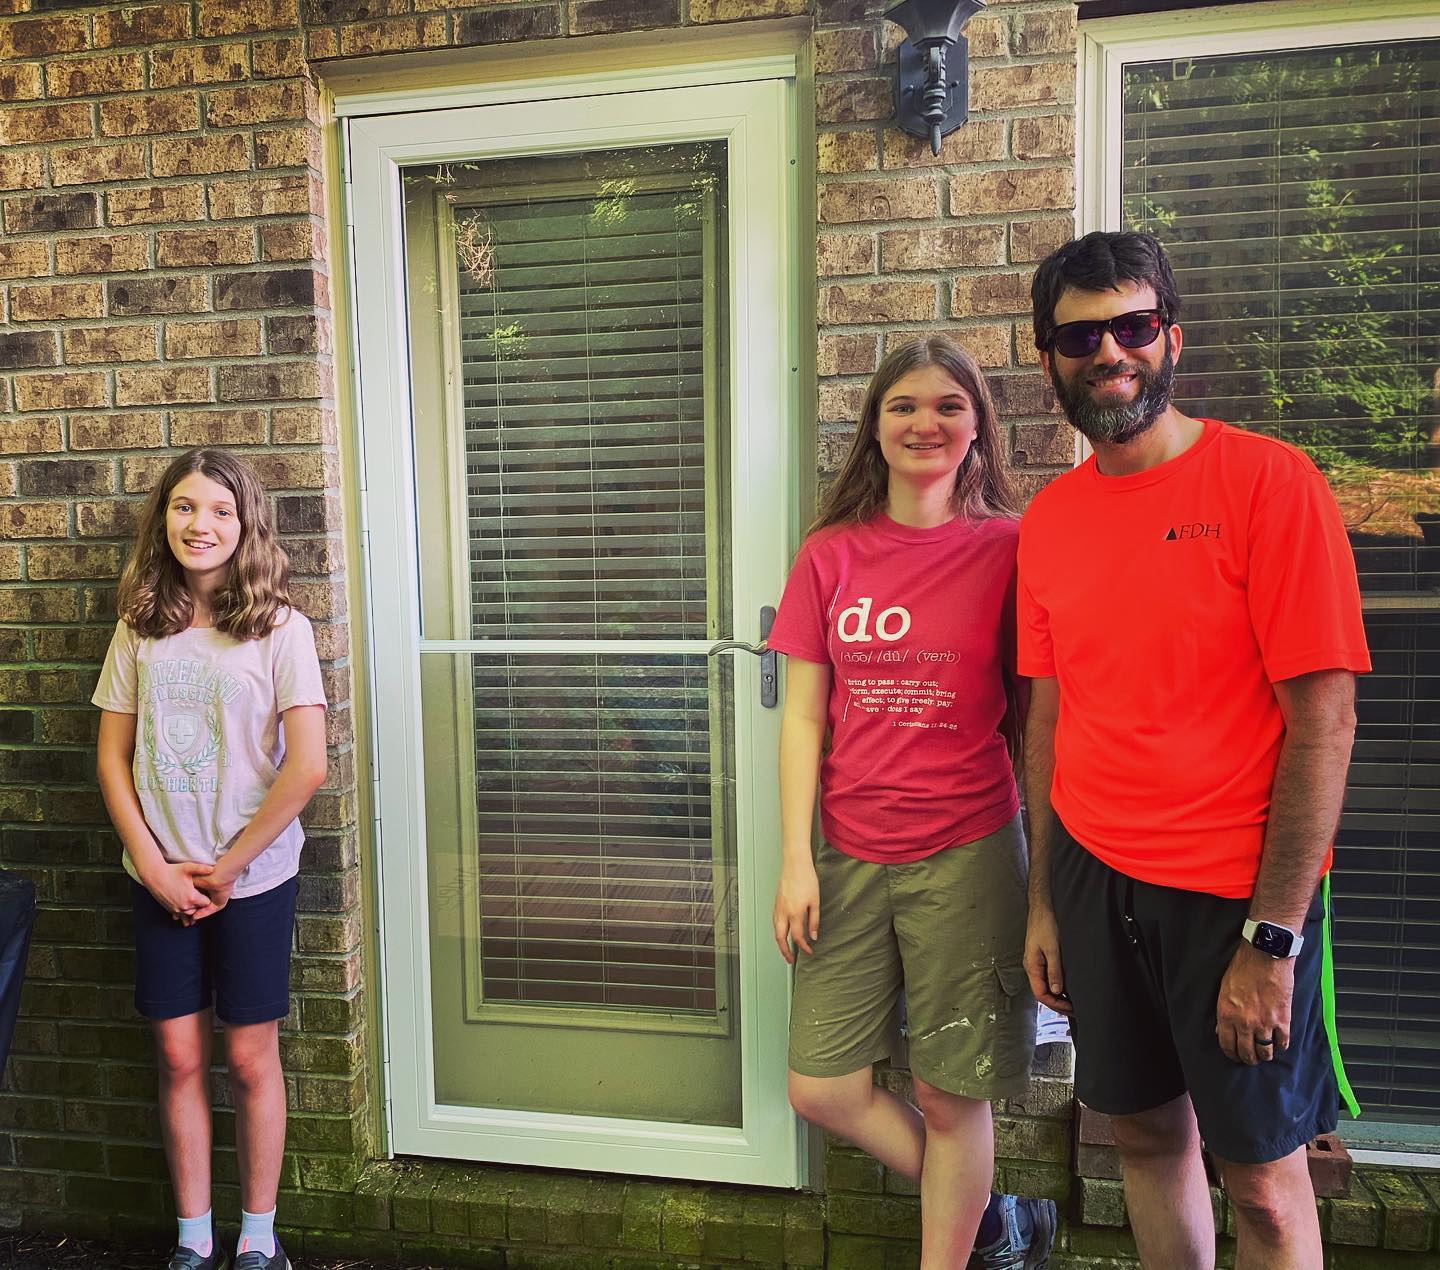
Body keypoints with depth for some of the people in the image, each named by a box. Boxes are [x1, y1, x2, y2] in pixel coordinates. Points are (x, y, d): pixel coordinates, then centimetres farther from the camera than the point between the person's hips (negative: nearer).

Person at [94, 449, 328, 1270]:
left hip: (253, 878, -3)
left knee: (251, 1058, 9)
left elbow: (309, 765, -15)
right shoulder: (140, 630, 2)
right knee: (180, 1058, 12)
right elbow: (113, 756, 4)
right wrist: (153, 865, -5)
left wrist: (228, 866, -11)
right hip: (161, 880, 3)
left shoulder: (279, 628, -10)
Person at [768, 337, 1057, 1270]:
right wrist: (796, 861, -1)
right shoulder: (830, 554, 3)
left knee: (950, 1095, 8)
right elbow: (803, 715, 3)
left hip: (967, 855, -3)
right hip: (852, 856, 3)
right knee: (821, 1088, 8)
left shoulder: (1007, 548, -3)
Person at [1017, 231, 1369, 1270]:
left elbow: (1323, 720, -13)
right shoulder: (1049, 517, 5)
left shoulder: (1269, 481, -11)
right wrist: (1044, 902, 6)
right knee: (1148, 1132, 17)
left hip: (1237, 890, -4)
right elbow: (1051, 715, 8)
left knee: (1264, 1181, 10)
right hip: (1093, 874, 4)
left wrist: (1273, 937, -16)